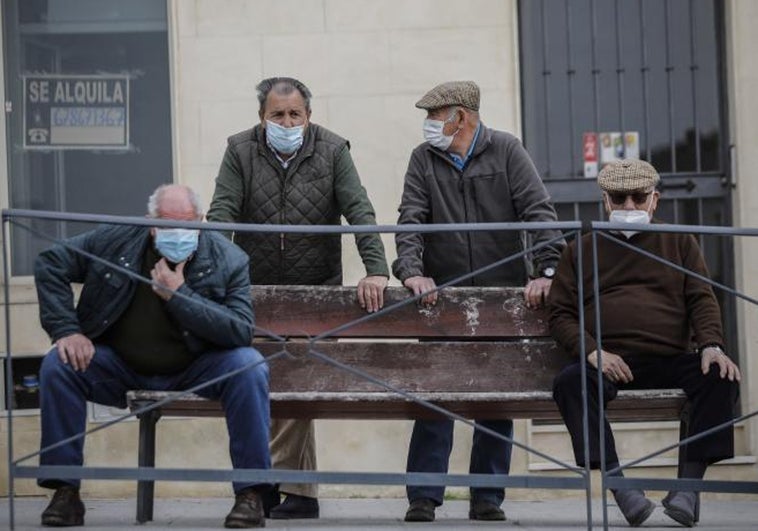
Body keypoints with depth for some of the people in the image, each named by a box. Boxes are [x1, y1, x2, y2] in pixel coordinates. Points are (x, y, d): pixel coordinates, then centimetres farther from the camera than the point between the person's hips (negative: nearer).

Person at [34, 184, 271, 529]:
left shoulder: (227, 260, -13)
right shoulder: (115, 239, -10)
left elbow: (241, 331, -23)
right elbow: (50, 264, -1)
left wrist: (179, 295, -29)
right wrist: (66, 329, -13)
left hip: (194, 371, -1)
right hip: (119, 367, 1)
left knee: (249, 367, -29)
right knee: (57, 364, -24)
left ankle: (250, 493, -21)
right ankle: (65, 491, -15)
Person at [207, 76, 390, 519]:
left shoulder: (332, 151, -2)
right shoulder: (241, 151, 0)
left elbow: (360, 212, -10)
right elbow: (222, 214, -9)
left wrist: (377, 270, -23)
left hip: (317, 291, -2)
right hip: (257, 291, 2)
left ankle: (275, 482, -1)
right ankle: (303, 492, 10)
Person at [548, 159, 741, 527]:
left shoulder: (680, 242, 22)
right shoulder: (580, 251, 20)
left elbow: (701, 300, 11)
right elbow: (561, 314, 12)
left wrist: (711, 345, -10)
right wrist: (592, 351, -9)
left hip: (672, 360, 1)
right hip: (610, 363, -1)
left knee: (720, 379, -30)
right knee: (569, 382, -34)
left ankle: (689, 484, -28)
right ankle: (618, 484, -37)